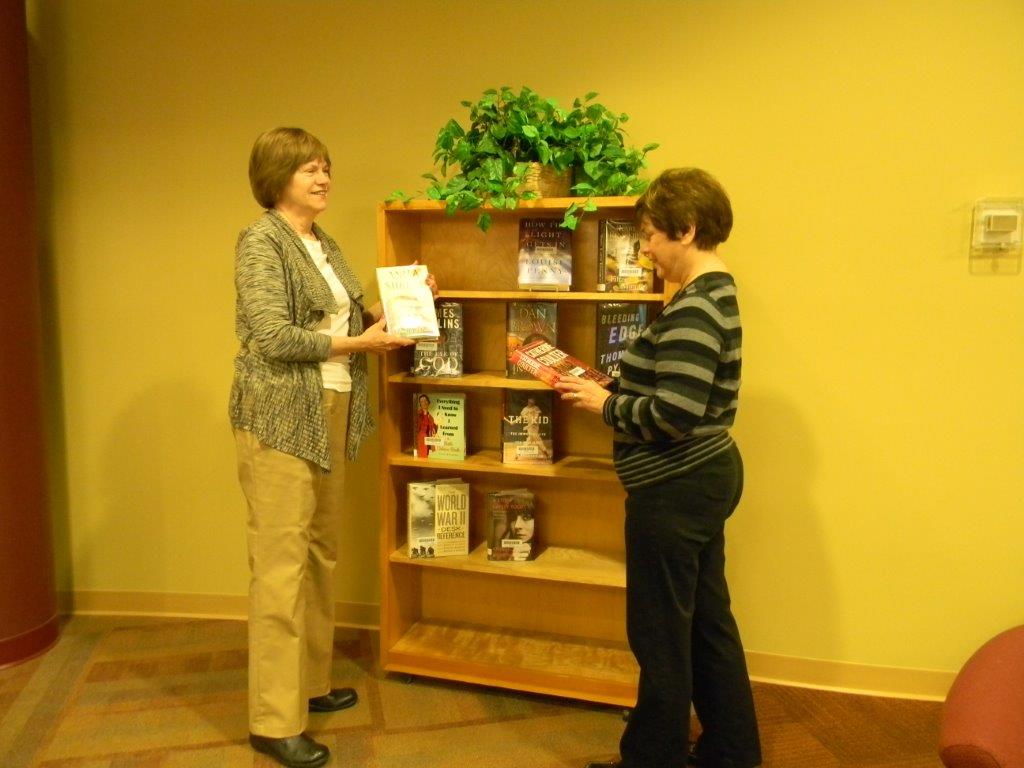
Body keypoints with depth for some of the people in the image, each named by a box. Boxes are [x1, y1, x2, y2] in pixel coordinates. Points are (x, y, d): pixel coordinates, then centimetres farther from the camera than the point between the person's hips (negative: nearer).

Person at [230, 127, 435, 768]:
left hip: (332, 414, 8)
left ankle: (310, 682, 29)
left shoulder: (326, 244, 16)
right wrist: (358, 343, -13)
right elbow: (271, 336, -17)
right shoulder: (261, 240, -8)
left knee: (322, 553, 14)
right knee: (281, 564, -5)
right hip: (281, 419, -8)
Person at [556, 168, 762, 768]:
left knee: (661, 634, 6)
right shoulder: (718, 292, 11)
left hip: (674, 489, -10)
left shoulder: (694, 307, -21)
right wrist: (615, 392, 7)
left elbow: (674, 412, -28)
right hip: (706, 474, 11)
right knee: (708, 622, 20)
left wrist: (605, 404, -14)